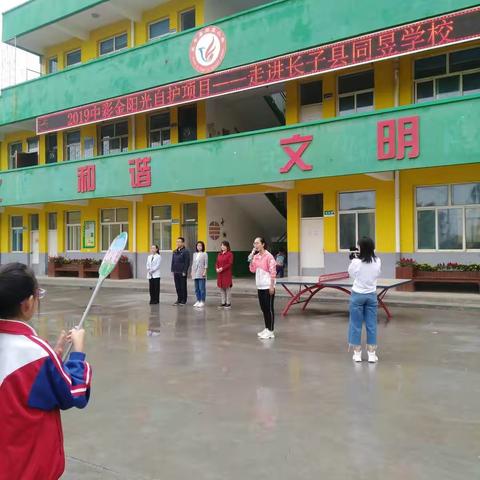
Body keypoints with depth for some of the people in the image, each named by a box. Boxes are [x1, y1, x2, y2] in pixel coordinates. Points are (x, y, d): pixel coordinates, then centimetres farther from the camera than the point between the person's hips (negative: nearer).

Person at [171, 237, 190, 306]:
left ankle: (183, 301, 9)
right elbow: (173, 261, 17)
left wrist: (184, 271, -15)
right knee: (177, 287, 10)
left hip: (182, 272, -6)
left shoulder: (185, 251, -8)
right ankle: (179, 299, 19)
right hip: (176, 272, 6)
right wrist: (173, 270, 9)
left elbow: (187, 263, -11)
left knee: (183, 286, 2)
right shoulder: (175, 252, 12)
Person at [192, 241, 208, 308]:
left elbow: (206, 264, -6)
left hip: (201, 274, -6)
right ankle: (198, 301, 17)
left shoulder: (205, 254, -3)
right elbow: (193, 263, 17)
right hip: (195, 274, 6)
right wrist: (192, 272, 11)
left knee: (202, 288, -6)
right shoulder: (194, 254, 14)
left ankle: (202, 302, -1)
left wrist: (205, 272, -13)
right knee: (197, 288, 9)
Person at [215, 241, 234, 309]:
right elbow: (217, 263, 13)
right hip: (220, 274, 6)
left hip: (227, 274, -6)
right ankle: (223, 302, 17)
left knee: (227, 288, -2)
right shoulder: (219, 254, 15)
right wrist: (217, 269, -7)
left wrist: (222, 268, -19)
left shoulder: (230, 254, -5)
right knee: (221, 288, 9)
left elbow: (230, 264, -13)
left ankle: (228, 303, 5)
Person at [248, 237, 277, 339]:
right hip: (260, 286, 7)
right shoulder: (256, 256, 8)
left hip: (268, 286, -7)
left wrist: (272, 286, -16)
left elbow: (273, 272, -14)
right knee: (263, 308, 13)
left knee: (269, 308, 0)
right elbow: (252, 270, 6)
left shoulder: (268, 256, -13)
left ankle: (270, 331, 7)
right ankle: (266, 328, 24)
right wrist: (251, 259, -5)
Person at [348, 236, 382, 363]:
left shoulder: (356, 262, -16)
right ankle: (372, 354, 12)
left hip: (357, 295, -3)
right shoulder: (377, 261, -6)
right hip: (371, 295, 3)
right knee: (371, 325, 8)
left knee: (356, 324, 7)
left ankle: (357, 353, 12)